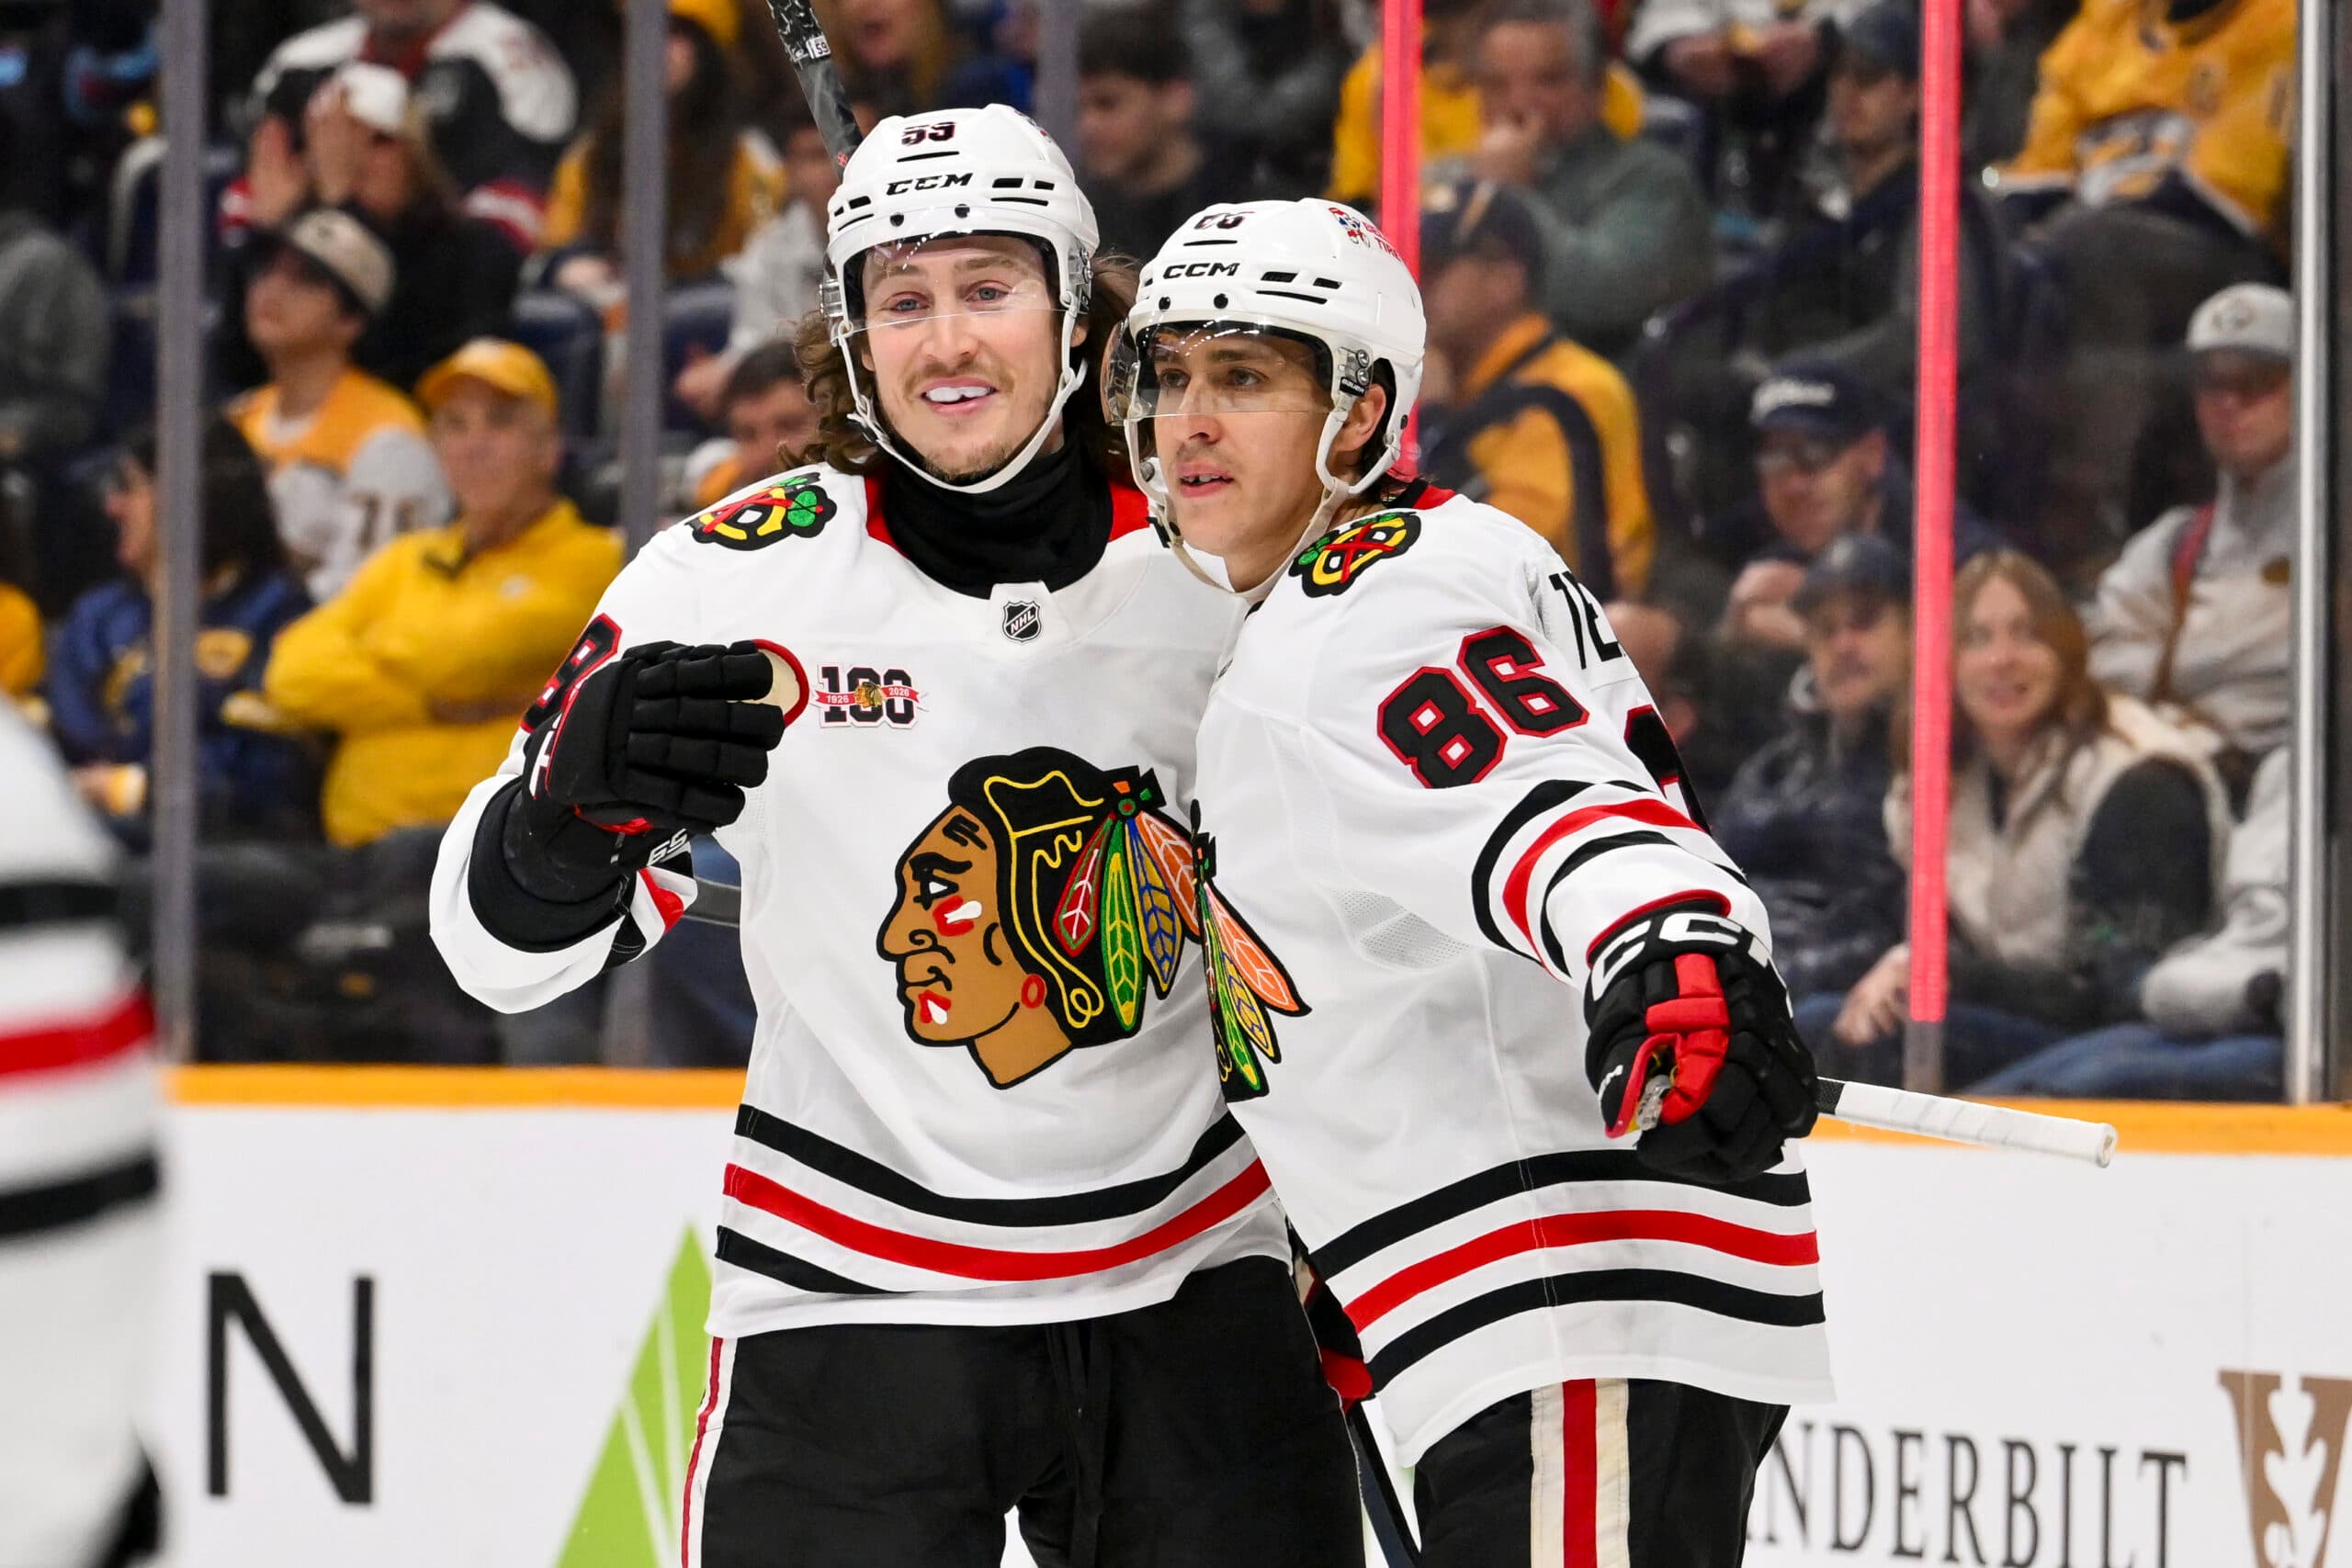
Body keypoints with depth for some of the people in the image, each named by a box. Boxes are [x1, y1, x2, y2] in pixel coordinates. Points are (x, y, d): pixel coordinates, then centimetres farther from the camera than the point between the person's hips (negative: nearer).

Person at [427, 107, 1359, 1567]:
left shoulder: (1211, 574, -1)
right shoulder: (736, 580, -10)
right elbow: (503, 943, -11)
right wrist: (584, 793, -33)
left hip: (1190, 1279, 3)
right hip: (854, 1302, -3)